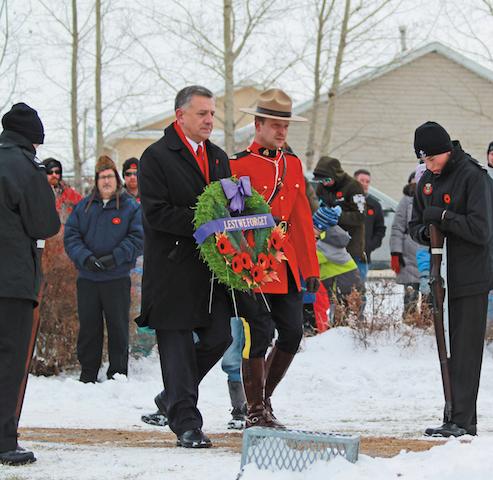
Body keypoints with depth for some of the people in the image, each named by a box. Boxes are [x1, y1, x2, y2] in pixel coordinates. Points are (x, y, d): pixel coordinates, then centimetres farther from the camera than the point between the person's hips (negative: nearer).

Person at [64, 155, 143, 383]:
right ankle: (88, 374, 15)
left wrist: (115, 257, -16)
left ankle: (118, 372, 11)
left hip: (117, 277, -2)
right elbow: (71, 236, 5)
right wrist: (85, 257, -12)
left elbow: (138, 237, -4)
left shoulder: (130, 206, 1)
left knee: (118, 327, 3)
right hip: (87, 278, 3)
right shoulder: (84, 206, 9)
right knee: (88, 327, 7)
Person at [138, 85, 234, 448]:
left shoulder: (219, 157, 16)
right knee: (177, 343, -2)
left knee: (219, 337, 2)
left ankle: (173, 397, 24)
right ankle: (186, 423, 4)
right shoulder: (157, 157, -5)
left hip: (211, 265, 6)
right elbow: (156, 213, -13)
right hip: (173, 269, -6)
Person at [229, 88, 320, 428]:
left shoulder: (292, 164, 14)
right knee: (260, 334, -8)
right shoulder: (239, 165, -6)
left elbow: (302, 219, 16)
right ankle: (256, 412, 4)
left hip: (287, 267, 6)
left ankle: (263, 397, 23)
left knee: (293, 333, 4)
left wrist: (310, 268, 13)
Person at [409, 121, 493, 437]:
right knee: (449, 349, 7)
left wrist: (442, 216, -16)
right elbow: (416, 224, 18)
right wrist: (425, 232, -5)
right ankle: (461, 419, 12)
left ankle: (462, 420, -8)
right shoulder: (427, 181, 13)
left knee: (465, 349, -8)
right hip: (443, 277, 8)